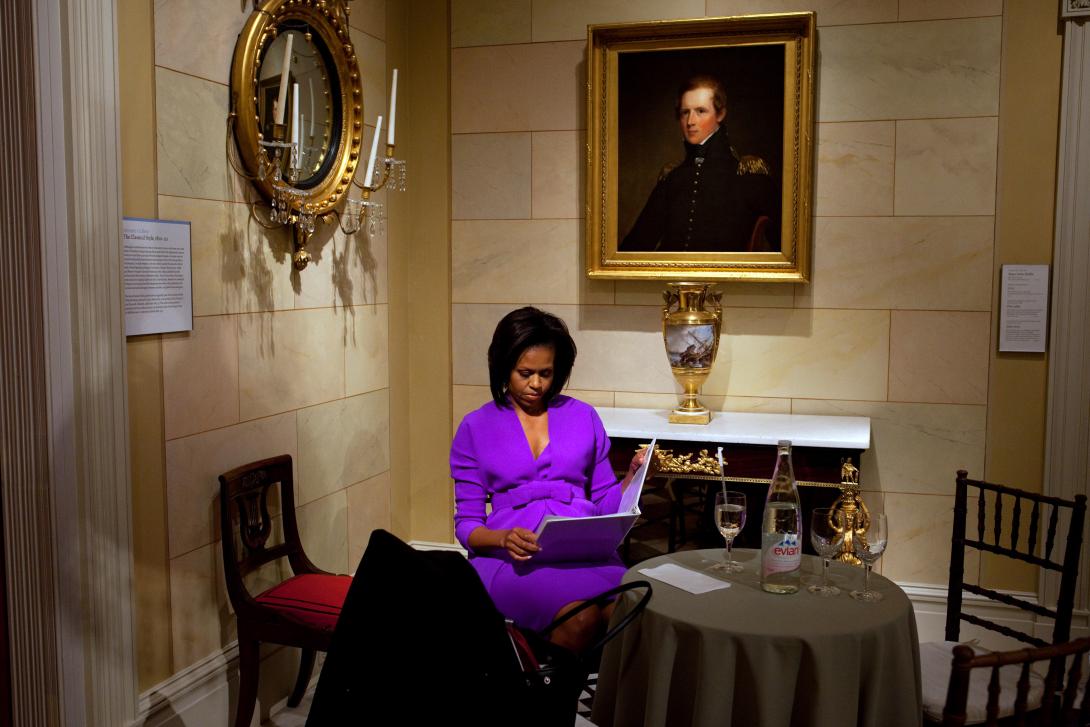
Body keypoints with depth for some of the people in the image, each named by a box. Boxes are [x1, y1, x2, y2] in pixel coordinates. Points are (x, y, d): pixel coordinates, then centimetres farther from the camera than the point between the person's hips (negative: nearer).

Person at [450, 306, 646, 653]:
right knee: (581, 613, -33)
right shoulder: (475, 428, 10)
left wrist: (632, 478, -3)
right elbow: (466, 524, 8)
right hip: (511, 558, -2)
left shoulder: (583, 417, 15)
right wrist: (503, 538, -13)